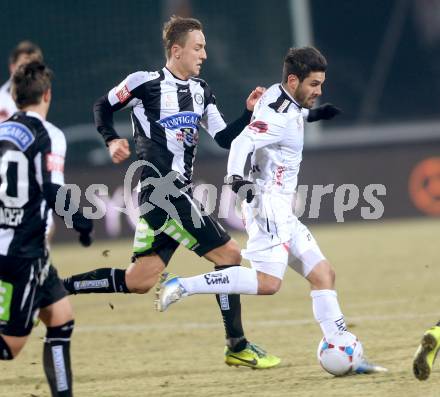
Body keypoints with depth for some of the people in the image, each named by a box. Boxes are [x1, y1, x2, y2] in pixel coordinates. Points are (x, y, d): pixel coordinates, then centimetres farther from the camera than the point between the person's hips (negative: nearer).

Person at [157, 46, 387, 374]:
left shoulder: (277, 96, 12)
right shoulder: (281, 115, -16)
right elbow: (242, 143, -28)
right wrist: (237, 177, -44)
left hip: (283, 213, 11)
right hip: (268, 205, -11)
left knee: (323, 274, 6)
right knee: (268, 282, -22)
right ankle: (181, 286, -17)